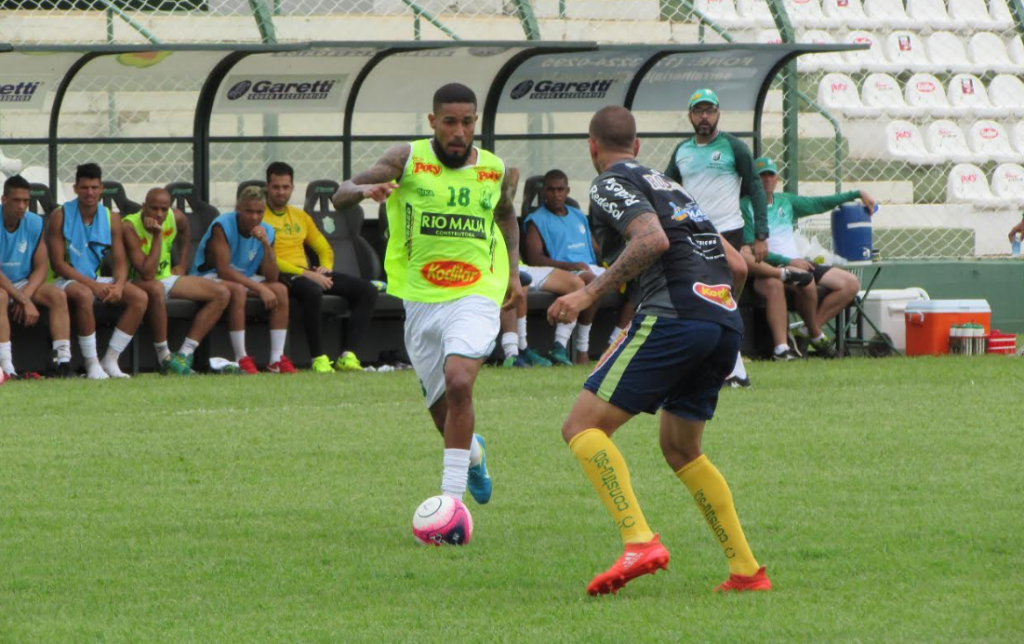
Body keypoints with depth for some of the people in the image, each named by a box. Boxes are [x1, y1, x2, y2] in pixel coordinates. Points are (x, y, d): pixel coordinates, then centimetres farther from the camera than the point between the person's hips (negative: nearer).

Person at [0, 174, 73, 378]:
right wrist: (24, 300, -29)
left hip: (23, 284, 5)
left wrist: (26, 295, -20)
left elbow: (41, 266, -1)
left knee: (58, 295, -19)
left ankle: (63, 360, -25)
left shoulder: (34, 223, -2)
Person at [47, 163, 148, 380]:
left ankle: (110, 360, -14)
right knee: (84, 294, -39)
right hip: (67, 280, -5)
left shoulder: (111, 219, 5)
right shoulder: (60, 216, -9)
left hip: (99, 280, 5)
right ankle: (92, 364, -31)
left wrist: (118, 286, -20)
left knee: (140, 297, -17)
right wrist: (92, 284, -22)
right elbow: (58, 263, -13)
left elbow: (120, 262, 3)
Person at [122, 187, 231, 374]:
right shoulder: (130, 227, -25)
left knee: (222, 294, -8)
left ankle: (184, 355, -16)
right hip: (139, 283, -7)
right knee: (156, 289, -44)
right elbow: (147, 275, -31)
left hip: (168, 277, 7)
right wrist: (157, 235, -34)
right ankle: (164, 357, -31)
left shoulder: (177, 218, -7)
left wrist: (182, 266, 13)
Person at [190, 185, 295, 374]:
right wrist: (259, 288, -32)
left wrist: (266, 245, -25)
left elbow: (272, 278, -11)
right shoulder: (222, 227, -22)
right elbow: (223, 270, -30)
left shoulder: (266, 231, -4)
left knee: (280, 290, -16)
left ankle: (277, 359, -18)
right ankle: (241, 359, -36)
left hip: (245, 277, 7)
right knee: (237, 290, -37)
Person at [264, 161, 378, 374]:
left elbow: (324, 249, 27)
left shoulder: (300, 216, 23)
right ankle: (319, 358, -36)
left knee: (367, 291, -7)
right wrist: (306, 274, -19)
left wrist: (325, 268, 3)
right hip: (282, 277, -8)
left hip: (308, 273, 8)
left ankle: (347, 355, -16)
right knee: (312, 291, -42)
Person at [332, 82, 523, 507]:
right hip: (421, 300, 1)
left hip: (475, 296, -1)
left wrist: (513, 270, 19)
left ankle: (451, 499, -23)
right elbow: (340, 197, -12)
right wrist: (366, 190, -34)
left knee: (458, 382, -26)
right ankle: (473, 454, 48)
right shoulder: (409, 159, -4)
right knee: (443, 411, 11)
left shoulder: (495, 170, 4)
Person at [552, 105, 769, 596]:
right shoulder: (669, 185, 29)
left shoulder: (611, 183, 4)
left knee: (583, 427, -7)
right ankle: (746, 570, 17)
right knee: (679, 449, 24)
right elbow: (734, 262, 28)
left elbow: (653, 239, -15)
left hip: (673, 317, -8)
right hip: (727, 321, 8)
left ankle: (639, 541, -26)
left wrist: (591, 293, -13)